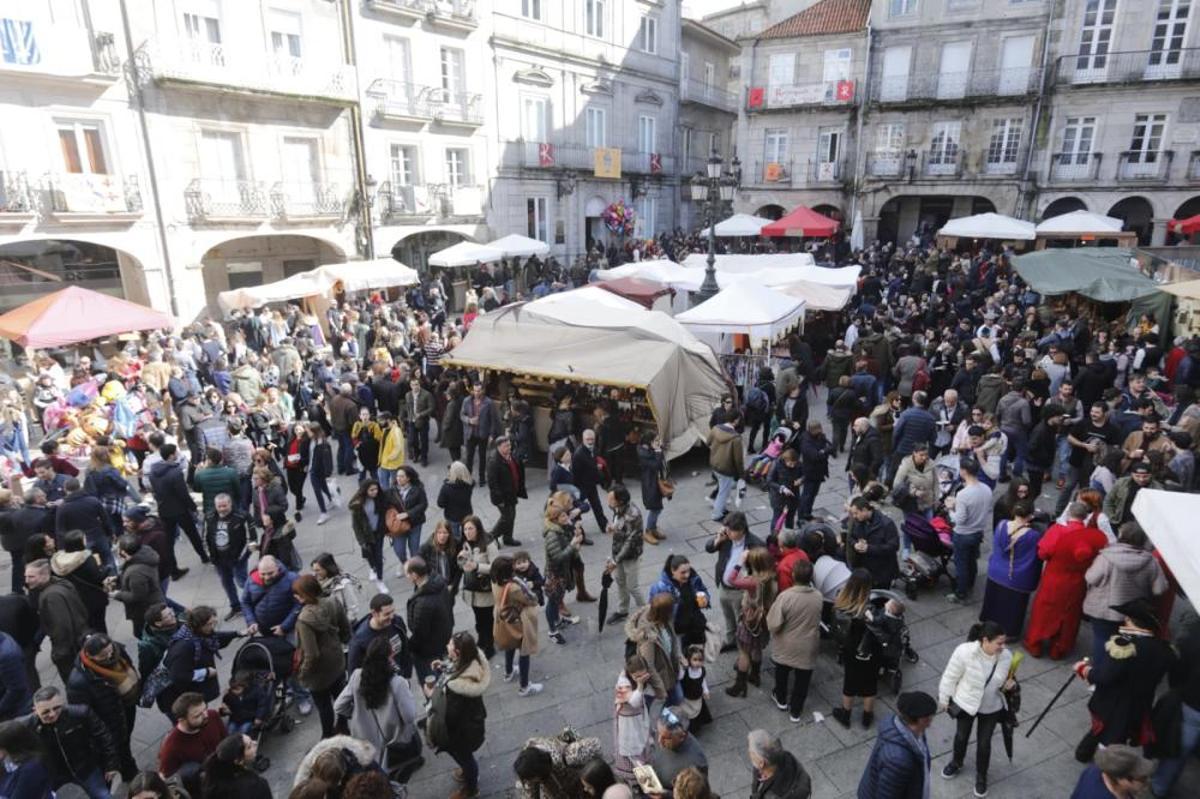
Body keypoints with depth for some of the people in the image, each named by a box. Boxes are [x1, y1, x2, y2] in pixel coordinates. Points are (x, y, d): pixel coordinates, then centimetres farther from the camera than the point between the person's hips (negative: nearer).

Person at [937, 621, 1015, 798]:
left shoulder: (1006, 656, -22)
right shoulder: (964, 652, -31)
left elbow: (1004, 679, 0)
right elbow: (950, 677, -16)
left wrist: (1009, 684, -23)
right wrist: (944, 699, -6)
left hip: (991, 708, 1)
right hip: (965, 703, -1)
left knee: (984, 743, 18)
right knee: (961, 736, 23)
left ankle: (981, 776, 45)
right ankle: (956, 763, 52)